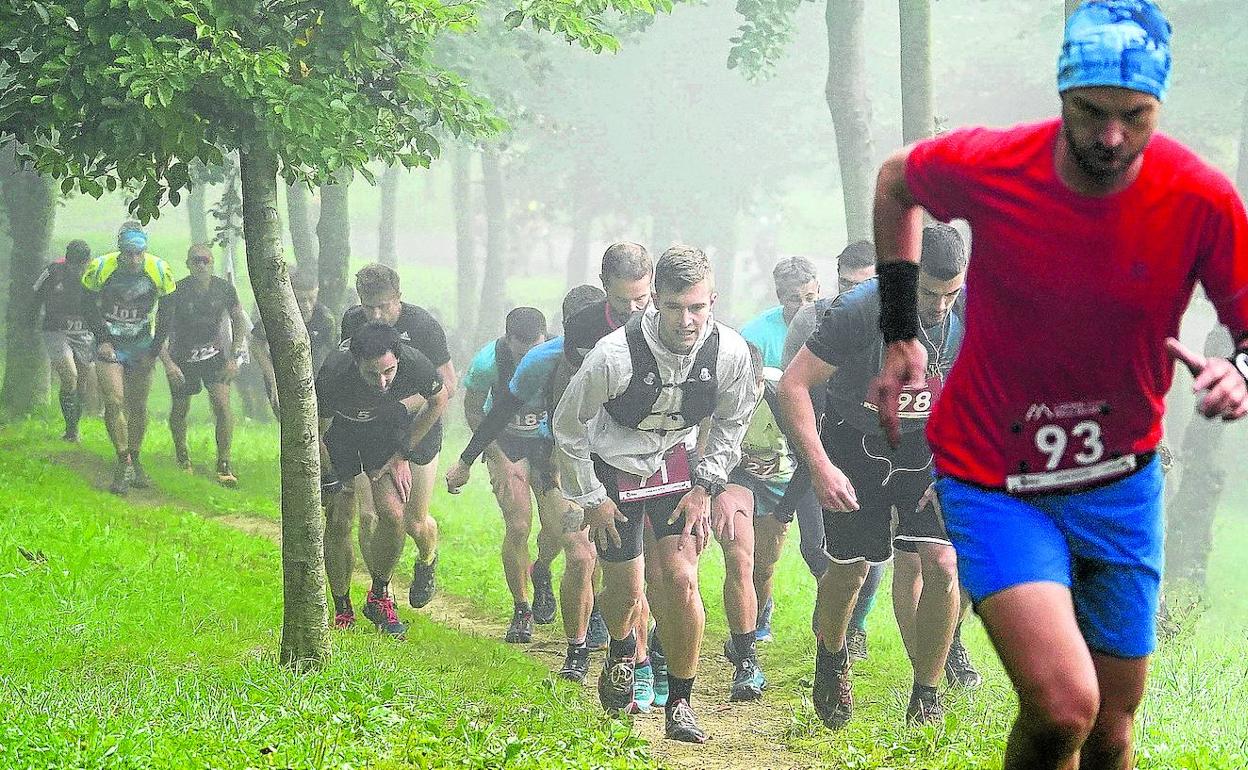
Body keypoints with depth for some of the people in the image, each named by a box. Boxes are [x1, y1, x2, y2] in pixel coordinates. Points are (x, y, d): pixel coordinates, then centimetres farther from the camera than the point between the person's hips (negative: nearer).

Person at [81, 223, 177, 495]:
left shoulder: (160, 271, -13)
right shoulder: (100, 268, -17)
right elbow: (88, 308, -2)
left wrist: (154, 350, -3)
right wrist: (101, 340, -11)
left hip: (141, 347, 1)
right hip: (110, 344, -1)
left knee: (138, 406, 5)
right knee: (114, 401, -14)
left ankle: (135, 460, 21)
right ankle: (124, 464, -8)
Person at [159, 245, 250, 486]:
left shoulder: (224, 289, -11)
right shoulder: (176, 292, -19)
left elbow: (239, 321, 4)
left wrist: (234, 357, -3)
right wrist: (168, 363, -25)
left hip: (214, 355, 1)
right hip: (182, 357, -1)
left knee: (222, 405, -16)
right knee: (180, 409, 11)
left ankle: (224, 464, -9)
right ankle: (181, 453, 39)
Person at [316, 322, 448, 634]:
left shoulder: (414, 365, -34)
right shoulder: (334, 377, -39)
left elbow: (438, 401, -8)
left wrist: (401, 456, -7)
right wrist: (331, 481, -14)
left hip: (387, 425, 1)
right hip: (339, 427, -1)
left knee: (393, 513, -14)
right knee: (339, 522, -7)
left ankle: (379, 597, 7)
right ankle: (342, 612, 10)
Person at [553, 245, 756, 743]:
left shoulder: (730, 352, -20)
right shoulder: (614, 355, -30)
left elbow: (732, 422, 3)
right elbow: (568, 427, -13)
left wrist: (704, 486, -3)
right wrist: (591, 499, -7)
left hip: (676, 464, 2)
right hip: (615, 465, -2)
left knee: (680, 580, -13)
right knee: (624, 590, 5)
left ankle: (680, 703, 1)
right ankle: (621, 652, 42)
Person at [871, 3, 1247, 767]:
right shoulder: (987, 168, -16)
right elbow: (896, 180, 7)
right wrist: (899, 333, 4)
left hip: (1122, 482, 3)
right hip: (993, 482, -3)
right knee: (1062, 708, -24)